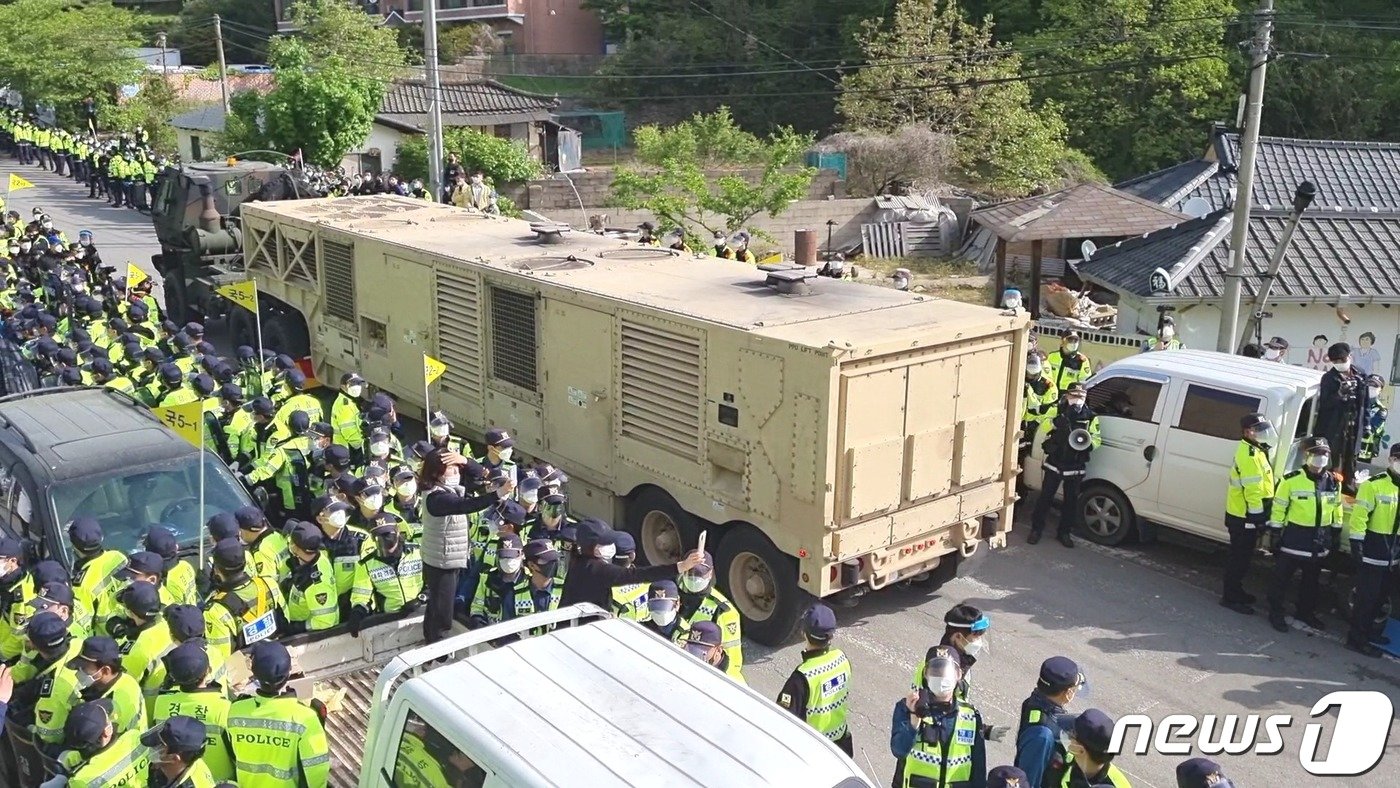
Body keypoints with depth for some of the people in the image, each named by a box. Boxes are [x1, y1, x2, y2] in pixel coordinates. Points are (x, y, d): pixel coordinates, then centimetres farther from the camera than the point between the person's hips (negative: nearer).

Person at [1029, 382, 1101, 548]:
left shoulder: (1091, 417, 1)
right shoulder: (1057, 410, -3)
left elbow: (1097, 440, 1)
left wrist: (1087, 444, -21)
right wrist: (1061, 418, -28)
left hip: (1075, 467, 2)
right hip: (1054, 464, -2)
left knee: (1071, 501, 10)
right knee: (1045, 497, 3)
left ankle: (1064, 532, 25)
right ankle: (1036, 529, 16)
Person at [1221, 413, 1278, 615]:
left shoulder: (1254, 451, 13)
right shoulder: (1249, 455, -22)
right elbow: (1253, 489, -25)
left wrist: (1260, 515, 22)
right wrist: (1258, 514, -21)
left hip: (1245, 516, 10)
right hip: (1244, 517, -10)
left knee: (1242, 556, 20)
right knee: (1239, 557, -2)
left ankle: (1236, 591, 32)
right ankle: (1230, 597, 6)